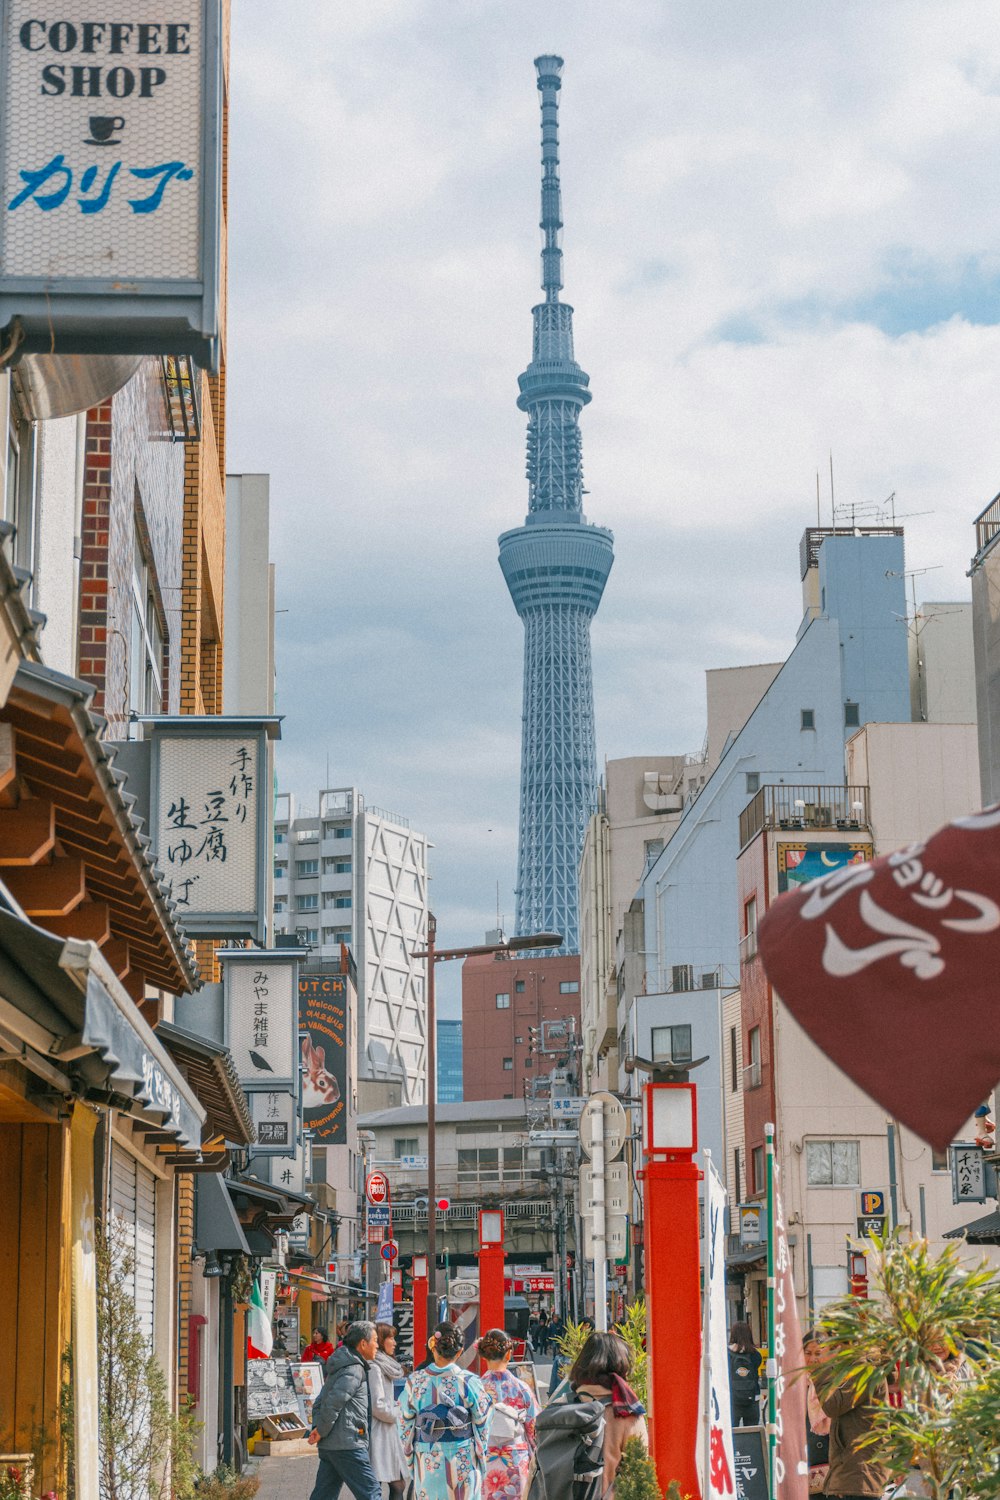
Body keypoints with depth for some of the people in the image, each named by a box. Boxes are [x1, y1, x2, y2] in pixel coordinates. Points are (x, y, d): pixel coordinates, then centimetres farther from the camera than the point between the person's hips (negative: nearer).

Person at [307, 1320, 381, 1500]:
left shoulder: (340, 1368, 20)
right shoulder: (354, 1370, -12)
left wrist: (317, 1428, 8)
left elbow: (319, 1403, 21)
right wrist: (322, 1431, -13)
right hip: (347, 1444, -10)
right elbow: (333, 1402, -22)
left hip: (329, 1445, 10)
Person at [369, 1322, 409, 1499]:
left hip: (388, 1434, 10)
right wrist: (396, 1412, -5)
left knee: (398, 1485, 10)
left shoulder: (386, 1365, 13)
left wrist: (395, 1405, 2)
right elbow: (378, 1406, -21)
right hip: (378, 1434, -10)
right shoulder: (374, 1368, -16)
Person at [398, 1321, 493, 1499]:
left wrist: (411, 1464, 14)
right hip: (463, 1463, -1)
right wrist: (481, 1460, 14)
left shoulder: (415, 1381, -4)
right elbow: (482, 1425, -1)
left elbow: (405, 1427, 2)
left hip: (427, 1463, 1)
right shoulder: (469, 1382, -8)